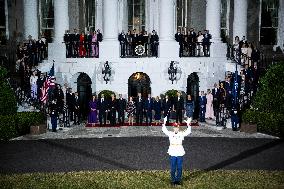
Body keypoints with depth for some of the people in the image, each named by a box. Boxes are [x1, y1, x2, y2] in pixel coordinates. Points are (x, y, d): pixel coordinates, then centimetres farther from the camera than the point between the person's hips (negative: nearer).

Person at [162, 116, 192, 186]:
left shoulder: (181, 134, 3)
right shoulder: (170, 134, 1)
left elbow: (188, 131, -4)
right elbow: (164, 130, -7)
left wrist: (188, 124, -16)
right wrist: (164, 123, -18)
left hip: (180, 153, 1)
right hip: (172, 154, -1)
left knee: (179, 168, 8)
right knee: (173, 168, 5)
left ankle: (178, 180, 20)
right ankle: (173, 180, 16)